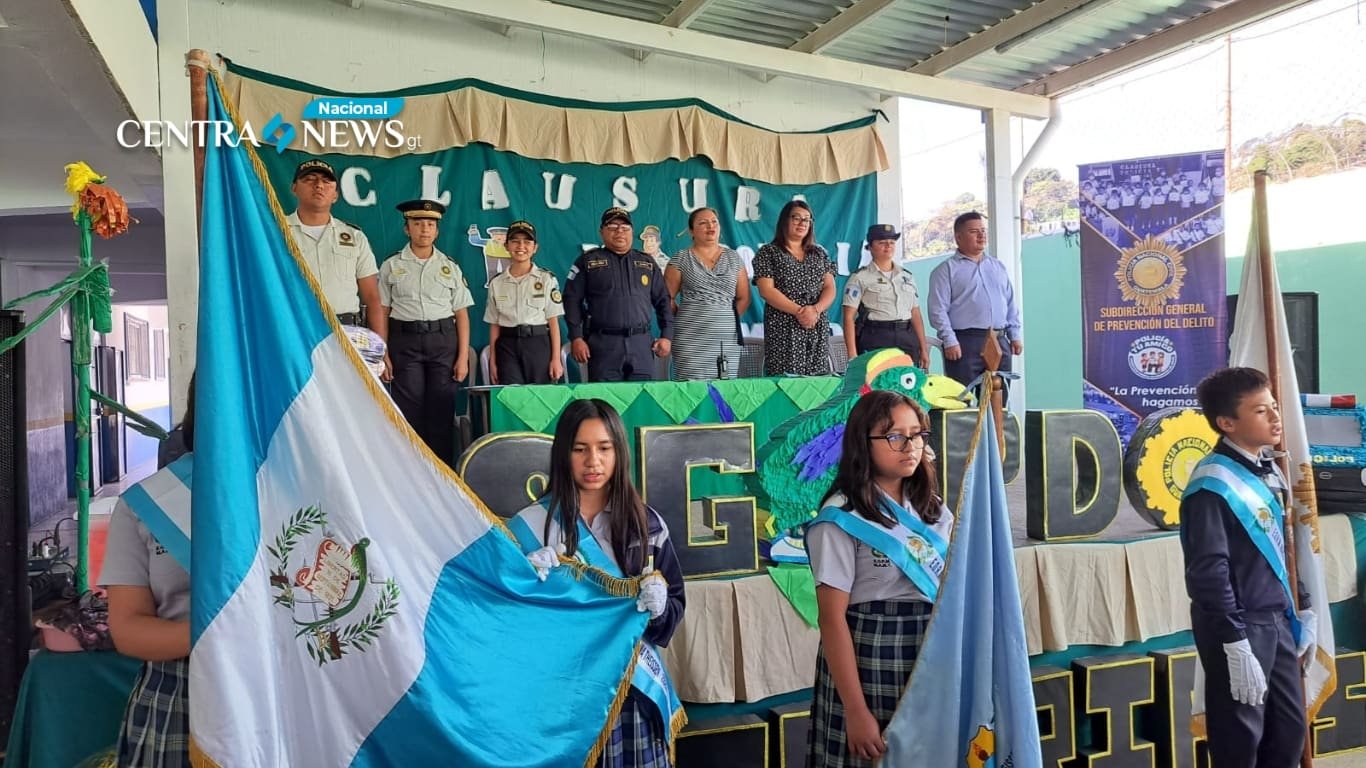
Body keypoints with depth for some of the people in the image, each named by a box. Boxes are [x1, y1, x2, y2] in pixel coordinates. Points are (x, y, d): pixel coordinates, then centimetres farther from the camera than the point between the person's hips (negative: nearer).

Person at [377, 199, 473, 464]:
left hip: (443, 340, 1)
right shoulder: (391, 266, 6)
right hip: (405, 340, -1)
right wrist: (383, 353, -5)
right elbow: (382, 312, 3)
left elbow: (462, 315, 6)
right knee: (409, 408, 0)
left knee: (442, 408, 1)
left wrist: (463, 357, -1)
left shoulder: (450, 267, 8)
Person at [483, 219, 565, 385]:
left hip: (539, 345, -1)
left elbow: (553, 322, 0)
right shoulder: (497, 282, 9)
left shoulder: (547, 279, 3)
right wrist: (492, 361, 4)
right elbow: (494, 325, 9)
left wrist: (556, 358, -6)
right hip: (508, 346, 2)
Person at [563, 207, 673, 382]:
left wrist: (666, 335, 6)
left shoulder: (647, 263, 17)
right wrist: (576, 338, -5)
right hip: (603, 343, -2)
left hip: (641, 343, 2)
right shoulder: (588, 261, 9)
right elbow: (572, 299, 4)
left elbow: (663, 301, 16)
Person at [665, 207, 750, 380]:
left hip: (728, 339, 3)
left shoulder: (734, 258, 14)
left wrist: (728, 319, 8)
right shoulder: (681, 259, 5)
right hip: (692, 339, -3)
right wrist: (685, 318, 5)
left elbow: (743, 298, 16)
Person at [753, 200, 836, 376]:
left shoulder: (819, 253, 16)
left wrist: (816, 310, -12)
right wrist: (798, 311, -15)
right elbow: (766, 290, -7)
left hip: (818, 329, 4)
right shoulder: (768, 252, 3)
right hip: (783, 329, -4)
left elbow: (830, 288, 9)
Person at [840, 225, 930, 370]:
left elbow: (916, 315, 16)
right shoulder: (860, 278, 0)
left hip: (907, 340, 5)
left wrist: (923, 349, 11)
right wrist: (853, 355, -14)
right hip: (874, 340, -4)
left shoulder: (907, 276, 16)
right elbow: (849, 318, -6)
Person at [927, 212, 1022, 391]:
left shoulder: (998, 267, 19)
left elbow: (1011, 304, 21)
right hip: (965, 344, -6)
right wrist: (950, 341, -14)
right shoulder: (946, 270, 1)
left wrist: (1015, 335, 12)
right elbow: (938, 310, -7)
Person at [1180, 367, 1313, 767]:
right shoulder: (1213, 483, -20)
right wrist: (1236, 645, -23)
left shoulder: (1269, 471, 8)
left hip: (1276, 621, 8)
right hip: (1238, 628, -8)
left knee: (1290, 730, 18)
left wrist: (1302, 607, 17)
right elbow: (1208, 572, -23)